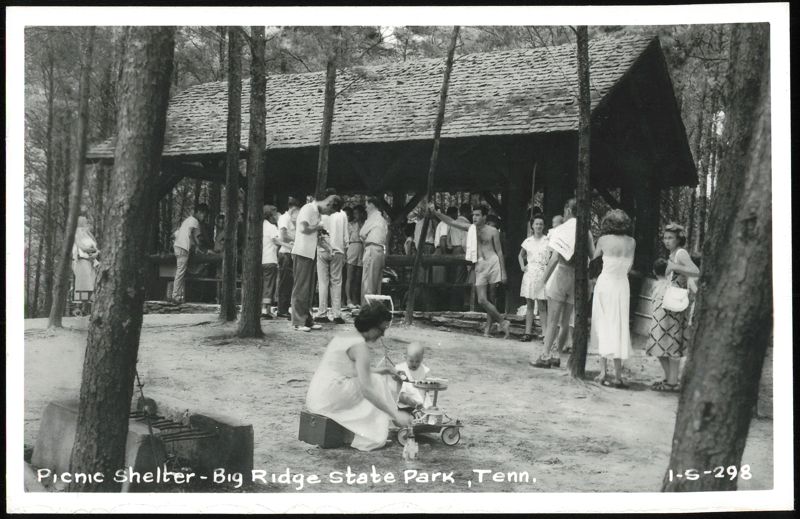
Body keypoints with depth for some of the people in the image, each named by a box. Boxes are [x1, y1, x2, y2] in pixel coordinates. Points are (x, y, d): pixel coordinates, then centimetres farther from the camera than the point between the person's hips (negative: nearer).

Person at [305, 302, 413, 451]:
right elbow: (367, 390, -22)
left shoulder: (344, 336, 14)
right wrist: (395, 415, -19)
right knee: (378, 384, 0)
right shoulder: (361, 347, -15)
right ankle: (371, 437, 2)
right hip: (330, 398, -10)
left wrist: (375, 370, 15)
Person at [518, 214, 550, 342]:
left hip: (542, 274, -4)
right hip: (529, 274, 4)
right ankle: (528, 332, 10)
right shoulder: (528, 241, 10)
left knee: (542, 306, -5)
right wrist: (522, 266, 10)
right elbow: (520, 255, 24)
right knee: (529, 305, 7)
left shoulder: (548, 241, -2)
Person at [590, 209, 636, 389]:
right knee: (618, 327, 3)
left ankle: (603, 372, 8)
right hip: (622, 285, 1)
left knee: (603, 327, 8)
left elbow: (594, 255, 11)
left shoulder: (604, 240, -6)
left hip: (605, 282, -1)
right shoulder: (631, 242, 1)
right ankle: (617, 375, -2)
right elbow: (629, 266, 9)